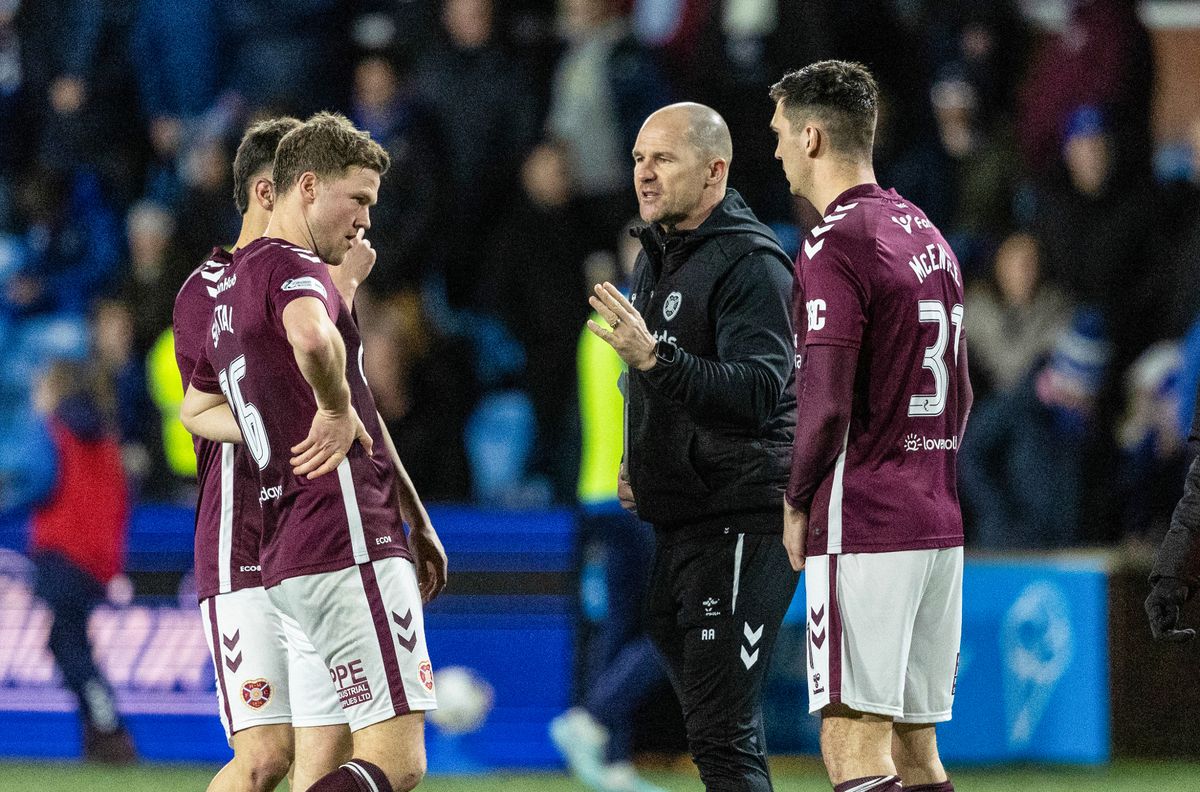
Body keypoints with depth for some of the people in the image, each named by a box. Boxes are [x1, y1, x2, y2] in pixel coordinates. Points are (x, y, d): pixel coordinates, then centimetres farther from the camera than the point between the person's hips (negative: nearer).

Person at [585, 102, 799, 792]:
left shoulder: (751, 263, -14)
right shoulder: (657, 256, 16)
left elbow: (756, 393, -27)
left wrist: (654, 358, -35)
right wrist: (638, 460, 18)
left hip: (741, 522, -10)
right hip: (677, 521, 10)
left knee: (722, 735, -15)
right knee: (712, 728, 15)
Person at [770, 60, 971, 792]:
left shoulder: (835, 245, -12)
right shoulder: (928, 236, 15)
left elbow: (826, 405, -17)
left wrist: (797, 504, -3)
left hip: (862, 528, -9)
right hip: (939, 524, 9)